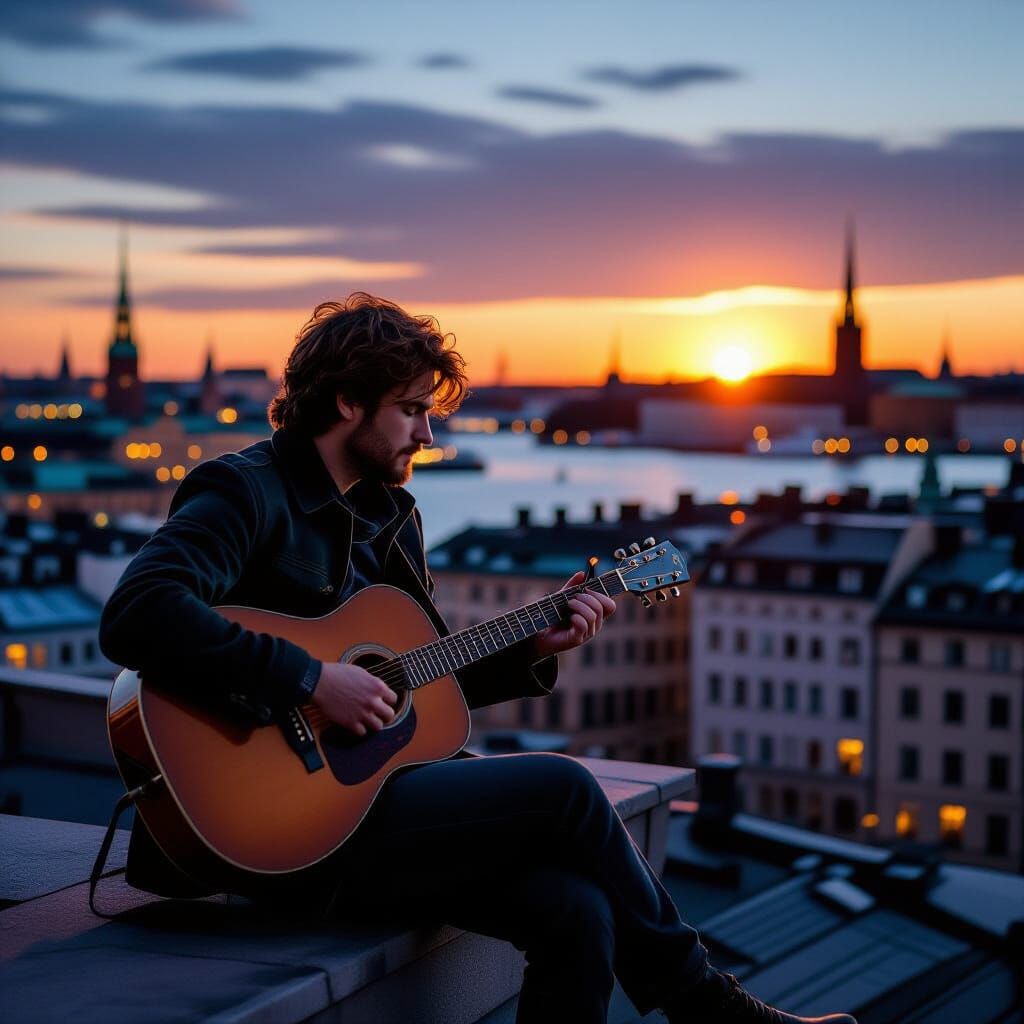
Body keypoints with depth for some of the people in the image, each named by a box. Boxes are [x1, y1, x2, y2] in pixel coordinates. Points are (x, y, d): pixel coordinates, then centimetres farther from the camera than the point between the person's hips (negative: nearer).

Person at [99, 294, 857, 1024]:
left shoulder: (391, 513, 16)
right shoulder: (246, 492, -10)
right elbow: (135, 617, -28)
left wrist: (532, 650, 7)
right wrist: (312, 679, -27)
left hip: (380, 785, 8)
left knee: (577, 910, -16)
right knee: (563, 788, -14)